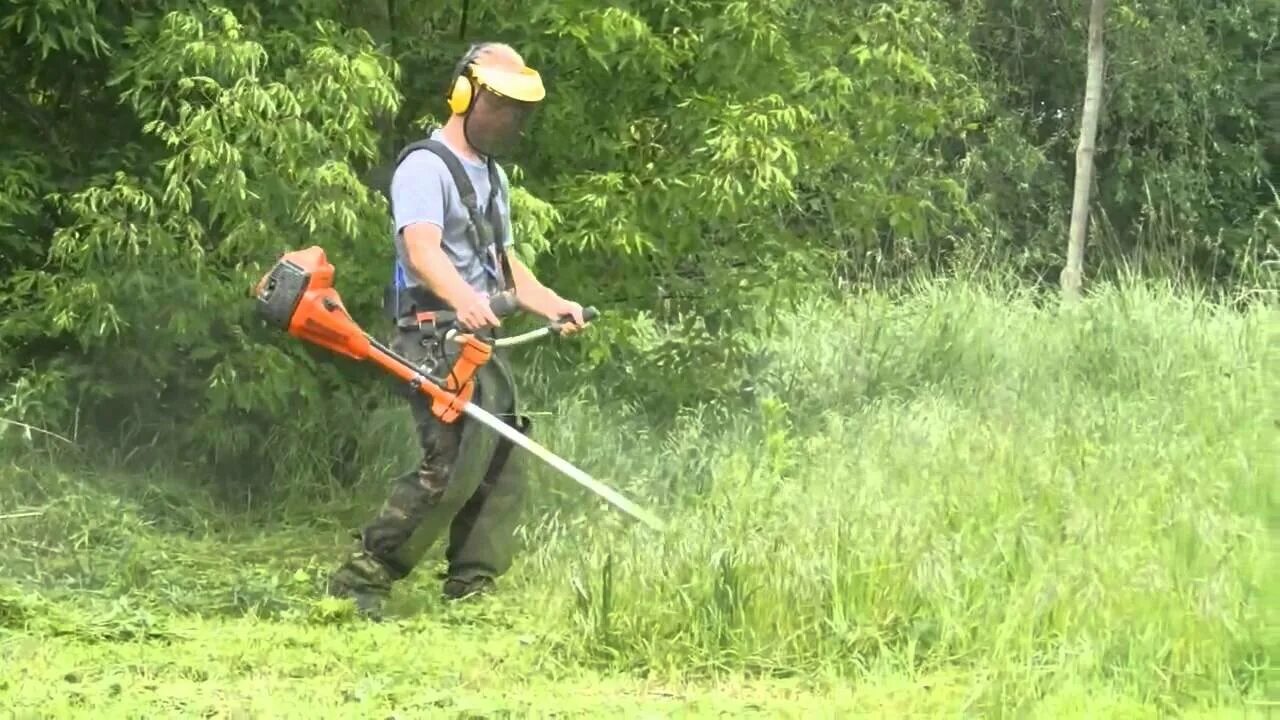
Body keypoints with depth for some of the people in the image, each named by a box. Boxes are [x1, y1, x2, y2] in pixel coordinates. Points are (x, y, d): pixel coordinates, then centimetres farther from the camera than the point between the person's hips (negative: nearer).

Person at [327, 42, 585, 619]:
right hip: (436, 339, -10)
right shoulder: (426, 167, -9)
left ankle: (472, 593, 10)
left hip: (483, 342, 10)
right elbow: (422, 249, -26)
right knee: (454, 467, -19)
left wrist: (554, 307, 13)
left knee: (504, 470, 5)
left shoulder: (493, 178, 23)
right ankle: (361, 581, -12)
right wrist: (463, 301, -45)